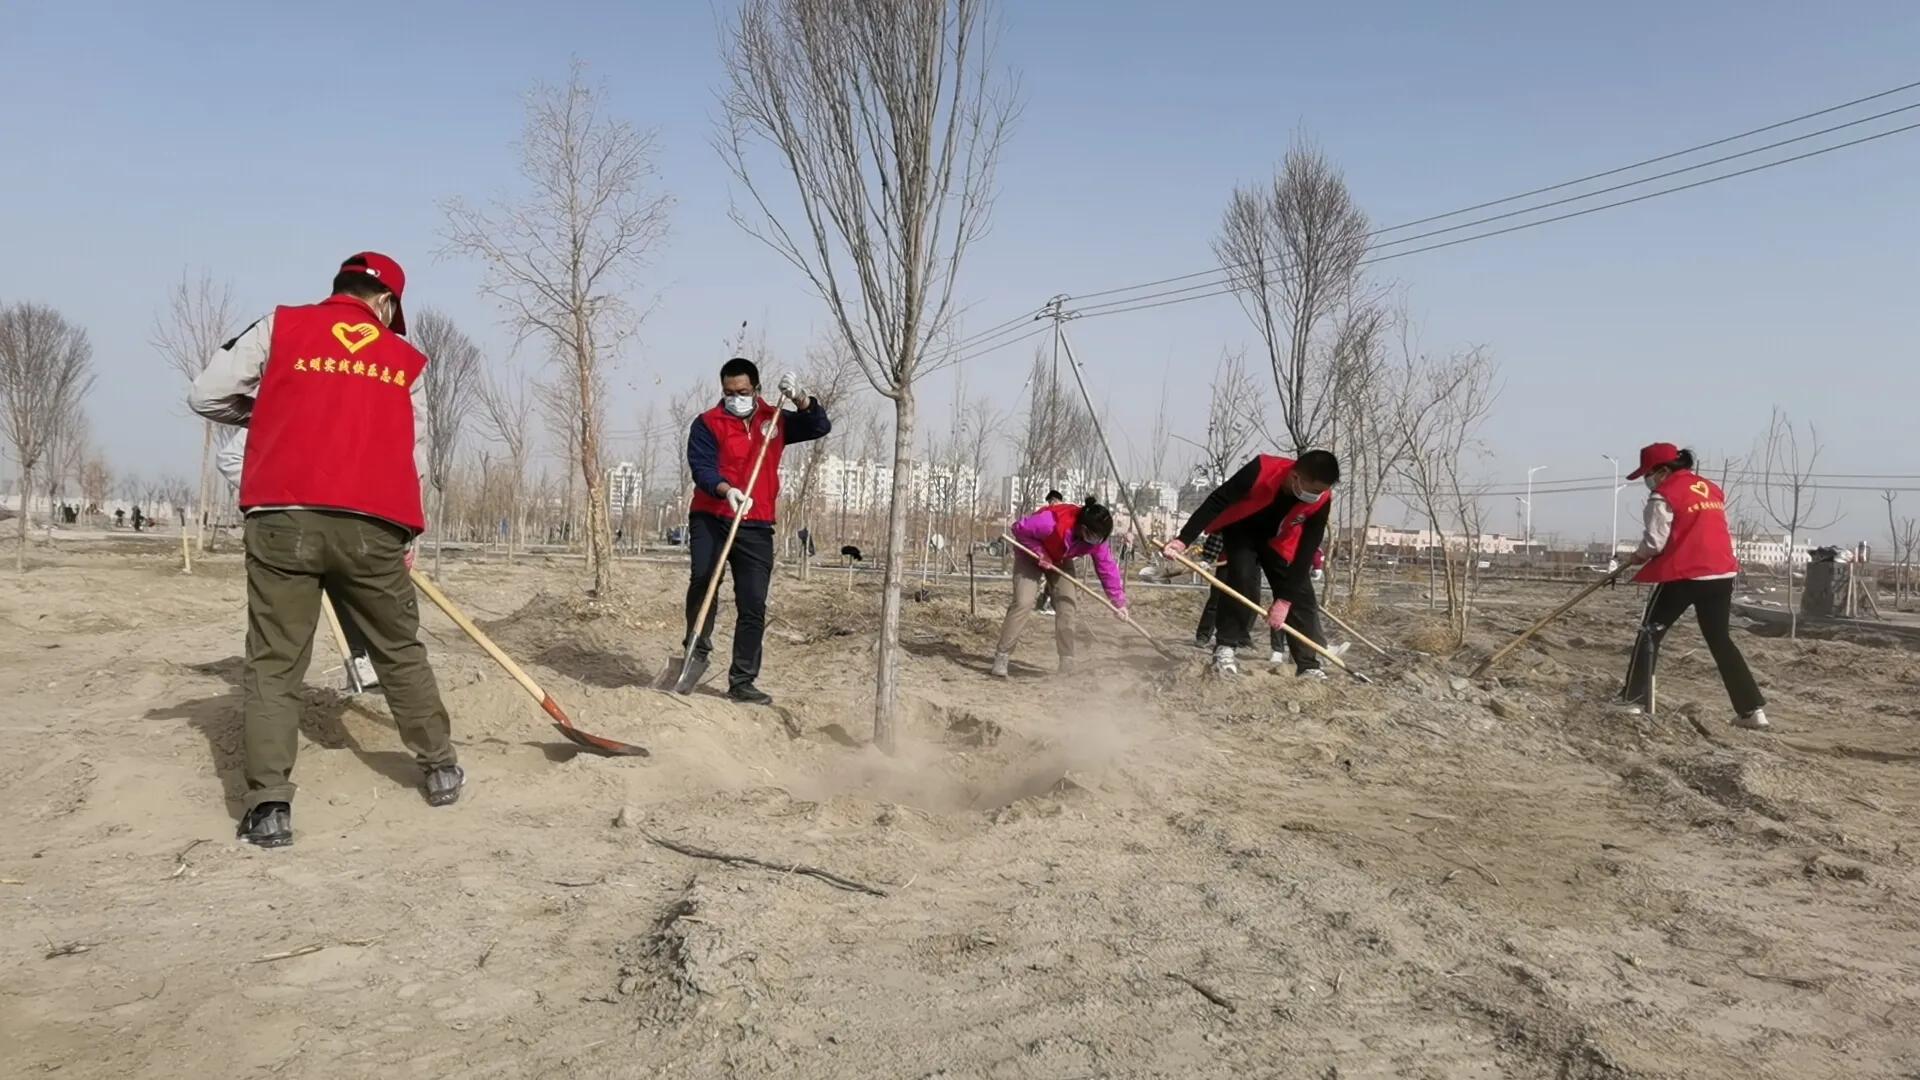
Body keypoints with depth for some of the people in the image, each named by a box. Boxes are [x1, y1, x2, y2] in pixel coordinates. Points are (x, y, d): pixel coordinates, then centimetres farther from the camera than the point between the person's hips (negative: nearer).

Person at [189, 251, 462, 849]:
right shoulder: (406, 360, 14)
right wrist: (407, 538, 22)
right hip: (371, 526, 1)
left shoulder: (280, 326, 10)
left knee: (274, 663, 5)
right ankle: (441, 769, 26)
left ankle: (269, 805, 0)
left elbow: (207, 395, 7)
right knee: (402, 651, 16)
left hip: (283, 519, -1)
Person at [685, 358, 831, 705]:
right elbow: (701, 467, -12)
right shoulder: (707, 423, 1)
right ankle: (698, 649, -3)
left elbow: (820, 427, 2)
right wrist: (726, 490, -32)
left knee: (754, 606, 1)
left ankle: (742, 682, 9)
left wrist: (799, 398, -16)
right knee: (703, 578, -25)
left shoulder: (776, 420, 12)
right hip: (711, 519, -2)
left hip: (756, 527, 3)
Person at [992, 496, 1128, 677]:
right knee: (1023, 603, -17)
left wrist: (1119, 601, -13)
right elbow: (1019, 528, -29)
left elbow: (1107, 567, -14)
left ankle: (1067, 663, 5)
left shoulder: (1096, 538, -24)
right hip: (1031, 555, -5)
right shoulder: (1053, 521, -42)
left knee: (1066, 606, -3)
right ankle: (1001, 657, -12)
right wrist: (1040, 552, -32)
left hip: (1061, 561, 5)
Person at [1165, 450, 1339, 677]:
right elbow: (1216, 502, -34)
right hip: (1241, 530, -3)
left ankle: (1310, 666, 1)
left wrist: (1285, 599, -27)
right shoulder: (1262, 470, -39)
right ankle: (1226, 649, -13)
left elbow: (1306, 551, -24)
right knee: (1243, 580, -26)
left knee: (1301, 595, -6)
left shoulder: (1321, 501, -28)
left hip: (1278, 541, 3)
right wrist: (1183, 540, -41)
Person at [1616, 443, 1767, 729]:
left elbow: (1655, 542, -10)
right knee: (1721, 641, 13)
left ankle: (1633, 701, 6)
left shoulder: (1664, 494, -7)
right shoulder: (1712, 490, 15)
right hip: (1721, 573, 7)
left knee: (1650, 634, 6)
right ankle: (1753, 709, 10)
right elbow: (1708, 531, 20)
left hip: (1682, 575, -7)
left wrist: (1637, 556, 8)